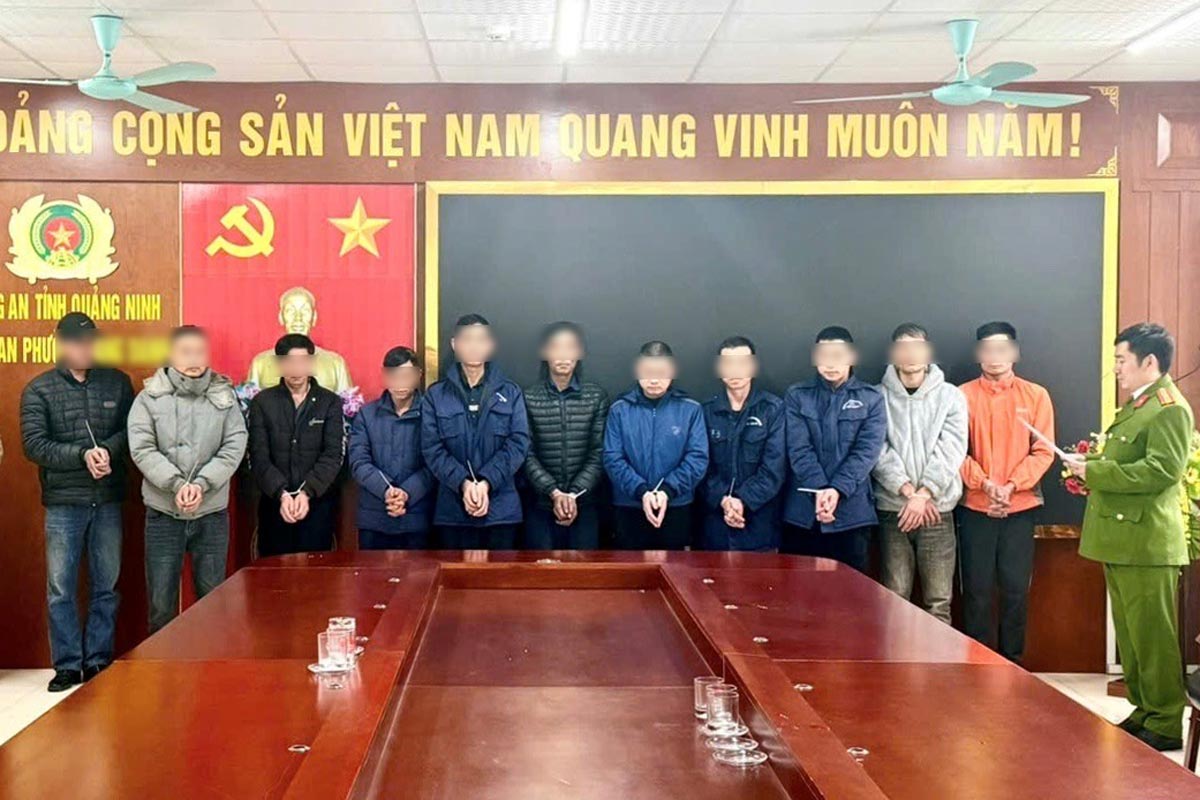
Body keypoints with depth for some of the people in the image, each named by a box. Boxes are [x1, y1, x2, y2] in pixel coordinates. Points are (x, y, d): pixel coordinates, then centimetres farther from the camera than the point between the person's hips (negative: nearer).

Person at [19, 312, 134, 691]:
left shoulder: (118, 382, 6)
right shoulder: (38, 390, 1)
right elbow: (34, 444, -8)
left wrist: (108, 449, -17)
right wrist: (83, 455, -18)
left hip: (108, 502, 2)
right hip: (63, 503, -2)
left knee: (106, 586, 9)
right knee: (61, 590, 2)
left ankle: (99, 661, 19)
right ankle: (67, 665, 12)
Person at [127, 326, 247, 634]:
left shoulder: (224, 396, 3)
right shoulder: (150, 397, 0)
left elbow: (235, 447, -4)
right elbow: (142, 449, -8)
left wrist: (202, 484, -16)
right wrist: (177, 484, -19)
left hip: (212, 514, 1)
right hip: (163, 514, -1)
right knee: (161, 603, 6)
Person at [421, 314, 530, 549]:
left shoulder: (511, 393, 6)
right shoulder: (435, 396, 5)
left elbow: (518, 444, -4)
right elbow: (432, 449, -3)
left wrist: (486, 483, -16)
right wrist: (463, 484, -18)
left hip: (501, 508, 0)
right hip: (453, 509, 0)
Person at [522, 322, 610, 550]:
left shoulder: (597, 397, 4)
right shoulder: (528, 399, 1)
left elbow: (599, 454, 0)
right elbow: (527, 456, -4)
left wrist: (574, 495, -12)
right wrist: (554, 493, -16)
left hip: (584, 506, 1)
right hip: (540, 507, -1)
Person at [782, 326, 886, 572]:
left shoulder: (871, 399, 5)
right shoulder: (797, 397, 6)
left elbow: (867, 451, -5)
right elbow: (799, 449, -4)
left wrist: (837, 489, -19)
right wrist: (819, 490, -19)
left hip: (852, 512, -1)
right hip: (802, 511, 1)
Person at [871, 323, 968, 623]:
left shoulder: (950, 396, 5)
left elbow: (951, 450, -5)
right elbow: (878, 451, -5)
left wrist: (924, 493, -14)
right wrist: (908, 491, -15)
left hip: (937, 511, 0)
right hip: (892, 510, 0)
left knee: (938, 602, 2)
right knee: (895, 599, 3)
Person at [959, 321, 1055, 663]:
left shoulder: (1035, 396, 5)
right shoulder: (964, 396, 2)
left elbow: (1043, 451, 0)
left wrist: (1011, 486, -13)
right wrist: (986, 484, -17)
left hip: (1020, 508, 1)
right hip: (976, 508, -1)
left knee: (1016, 589, 3)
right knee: (977, 590, 2)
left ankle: (1012, 663, 14)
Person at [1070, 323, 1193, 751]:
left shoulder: (1170, 409, -14)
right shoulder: (1136, 406, 18)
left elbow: (1161, 470, -24)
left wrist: (1095, 471, -20)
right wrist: (1093, 468, 7)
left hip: (1146, 544, -10)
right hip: (1120, 541, 10)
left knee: (1152, 638, -3)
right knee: (1130, 635, 15)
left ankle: (1166, 725, 6)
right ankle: (1144, 712, 25)